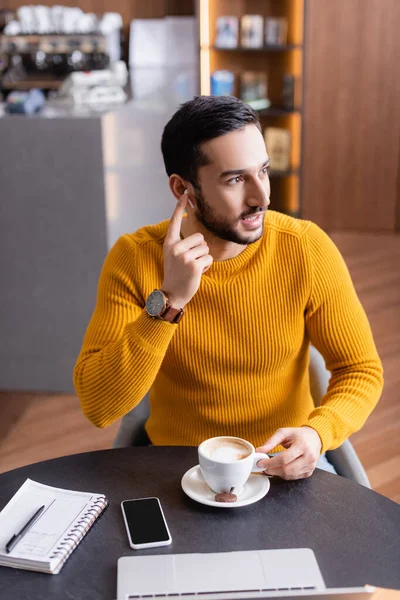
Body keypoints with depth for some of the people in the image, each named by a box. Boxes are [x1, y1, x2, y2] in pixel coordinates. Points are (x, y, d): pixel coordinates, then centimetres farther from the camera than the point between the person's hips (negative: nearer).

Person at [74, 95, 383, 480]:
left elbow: (361, 369, -4)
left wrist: (316, 434, -23)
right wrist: (169, 302, -28)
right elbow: (98, 408, -19)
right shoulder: (134, 258, -14)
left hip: (282, 465, 1)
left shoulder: (307, 249, -14)